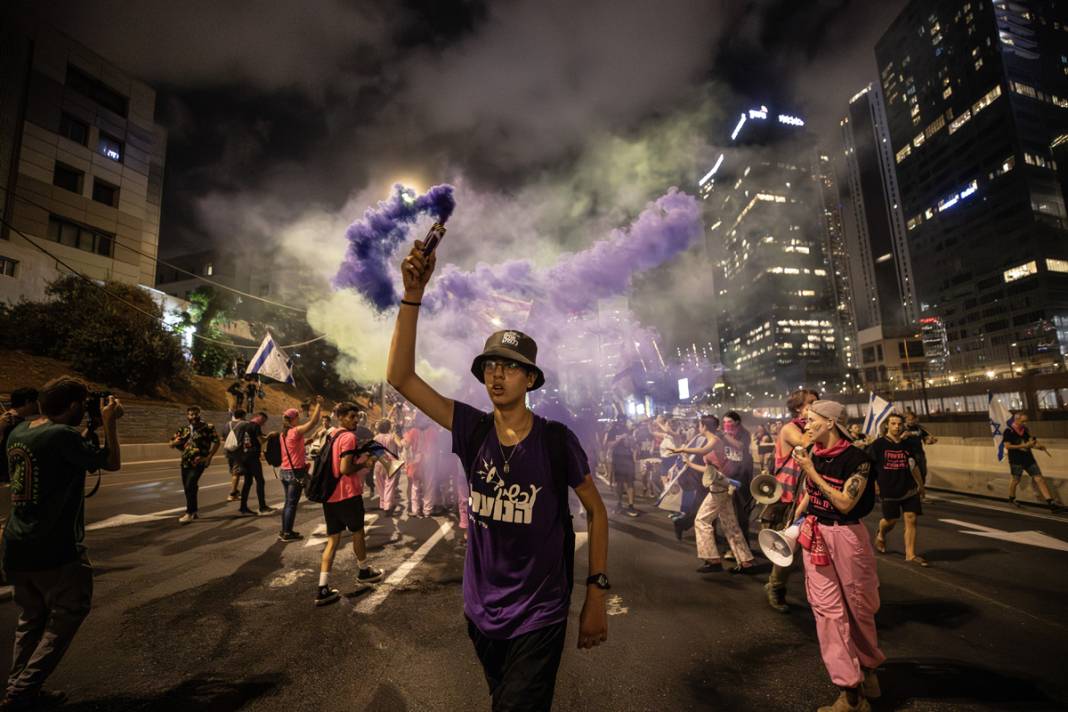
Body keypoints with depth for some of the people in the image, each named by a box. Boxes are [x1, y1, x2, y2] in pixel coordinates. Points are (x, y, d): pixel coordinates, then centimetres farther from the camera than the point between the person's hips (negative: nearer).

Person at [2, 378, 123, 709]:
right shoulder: (63, 435, -20)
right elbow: (113, 462, -11)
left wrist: (92, 427, 15)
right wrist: (109, 422, -3)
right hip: (55, 548, -8)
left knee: (31, 620, 20)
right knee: (67, 615, 9)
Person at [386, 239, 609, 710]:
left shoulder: (556, 440, -17)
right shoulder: (473, 429, -10)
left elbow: (596, 510, -5)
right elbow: (400, 377, -15)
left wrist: (597, 594, -8)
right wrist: (412, 296, -23)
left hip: (539, 616, -4)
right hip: (481, 609, 4)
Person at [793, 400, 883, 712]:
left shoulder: (857, 458, -16)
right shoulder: (812, 455, 1)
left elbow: (845, 503, -20)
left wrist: (812, 472, -19)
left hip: (846, 536, -4)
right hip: (815, 535, 5)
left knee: (858, 607, 15)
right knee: (827, 608, 4)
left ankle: (868, 665, 42)